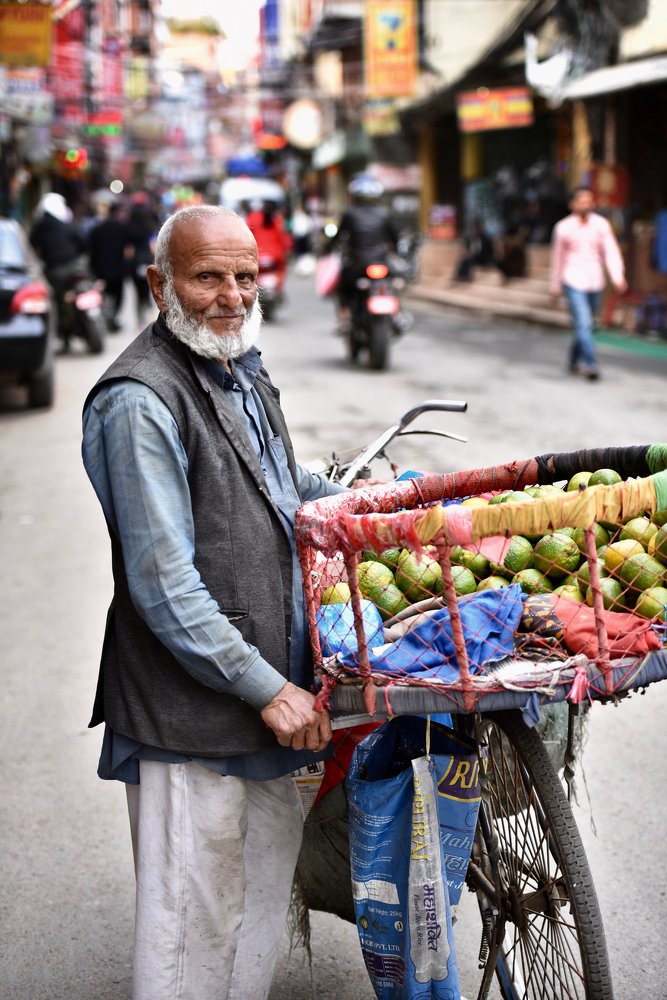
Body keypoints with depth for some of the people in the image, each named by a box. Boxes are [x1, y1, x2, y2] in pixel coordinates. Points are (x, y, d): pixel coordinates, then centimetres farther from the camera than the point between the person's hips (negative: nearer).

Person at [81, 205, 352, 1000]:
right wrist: (267, 689, -19)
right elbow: (164, 585, -21)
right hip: (188, 713, -9)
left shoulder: (241, 370, 11)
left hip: (270, 681, 9)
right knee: (194, 920, 0)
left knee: (268, 872, 20)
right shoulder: (139, 402, -18)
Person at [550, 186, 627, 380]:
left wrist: (618, 276, -19)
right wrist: (555, 285, 13)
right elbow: (557, 257, 7)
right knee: (583, 324, -14)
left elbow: (611, 251, -4)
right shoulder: (563, 228, -3)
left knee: (585, 325, 14)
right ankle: (590, 364, -15)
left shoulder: (601, 224, 0)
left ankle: (575, 360, 31)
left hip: (595, 282, 3)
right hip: (573, 283, -3)